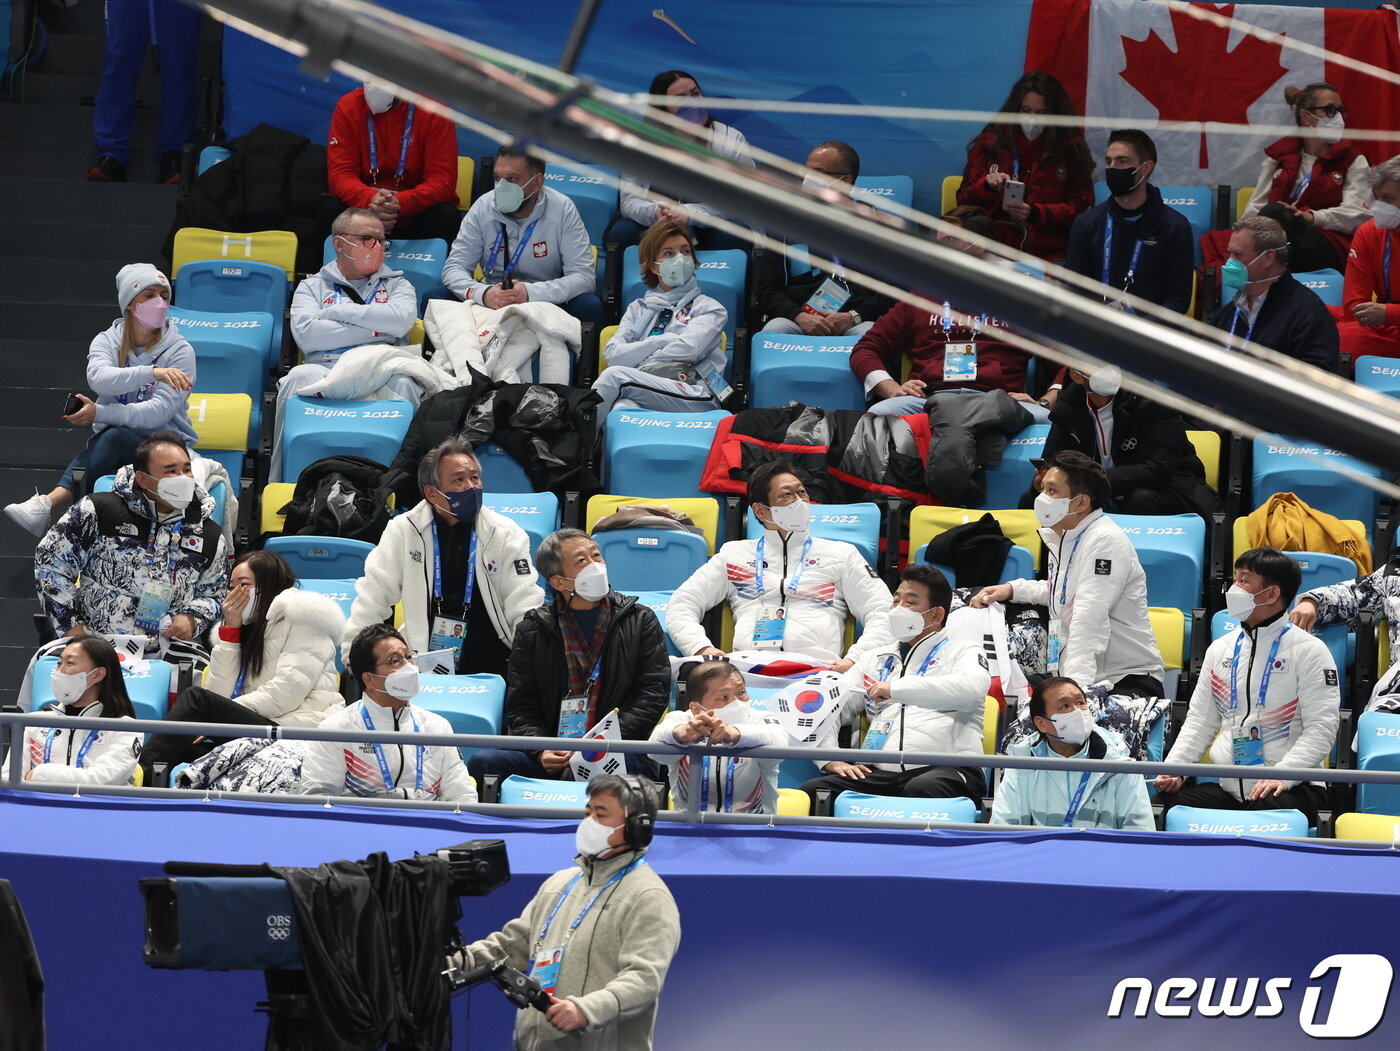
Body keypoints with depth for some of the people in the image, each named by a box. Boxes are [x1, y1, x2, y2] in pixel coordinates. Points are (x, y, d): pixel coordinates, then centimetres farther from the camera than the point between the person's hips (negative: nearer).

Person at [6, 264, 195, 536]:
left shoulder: (179, 350, -5)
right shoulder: (107, 341, 3)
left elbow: (160, 412, -16)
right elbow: (99, 378, -22)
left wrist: (100, 413, -25)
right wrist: (153, 373, -37)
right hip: (108, 440, 2)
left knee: (114, 438, -35)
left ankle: (50, 503, -52)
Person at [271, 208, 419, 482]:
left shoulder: (396, 284, 25)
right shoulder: (313, 286, 23)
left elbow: (402, 318, 0)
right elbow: (305, 334, 1)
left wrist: (339, 311, 4)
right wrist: (373, 330, 1)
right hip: (326, 370, 0)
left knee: (403, 382, -35)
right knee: (301, 376, -35)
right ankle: (284, 485, -32)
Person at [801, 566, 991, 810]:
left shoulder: (963, 652, 12)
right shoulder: (875, 659, 29)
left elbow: (971, 688, -12)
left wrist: (896, 688, -15)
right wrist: (831, 759, 3)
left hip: (949, 769, -4)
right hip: (881, 774, 4)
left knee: (922, 789, -42)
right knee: (813, 791, -24)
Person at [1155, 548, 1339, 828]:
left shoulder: (1308, 651, 0)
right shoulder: (1220, 649, 18)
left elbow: (1321, 728, -7)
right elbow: (1200, 722, 21)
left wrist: (1281, 776, -21)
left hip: (1290, 787, -5)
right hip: (1226, 786, 5)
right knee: (1174, 802, -24)